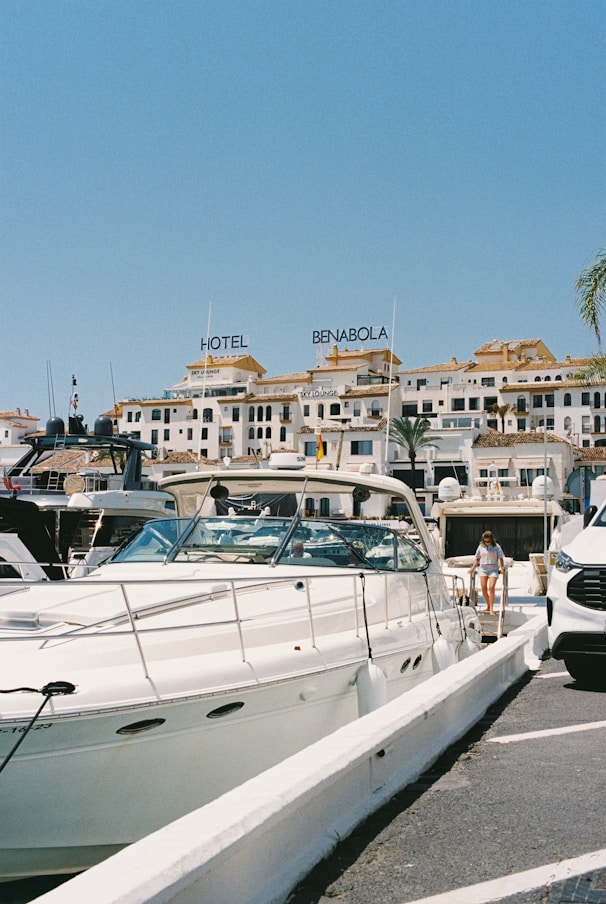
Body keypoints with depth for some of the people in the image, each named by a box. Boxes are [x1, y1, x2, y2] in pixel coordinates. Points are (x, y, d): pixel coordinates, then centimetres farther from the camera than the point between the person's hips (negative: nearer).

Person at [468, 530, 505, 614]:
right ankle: (488, 606, 10)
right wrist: (473, 568, 3)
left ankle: (491, 609, -14)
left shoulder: (496, 547, 1)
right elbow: (477, 559, 14)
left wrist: (502, 568, -11)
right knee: (483, 588, -7)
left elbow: (501, 558, 3)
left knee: (491, 587, -16)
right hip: (483, 569, 3)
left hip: (493, 569, -3)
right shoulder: (481, 547, 7)